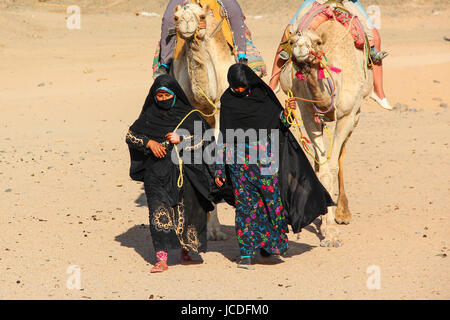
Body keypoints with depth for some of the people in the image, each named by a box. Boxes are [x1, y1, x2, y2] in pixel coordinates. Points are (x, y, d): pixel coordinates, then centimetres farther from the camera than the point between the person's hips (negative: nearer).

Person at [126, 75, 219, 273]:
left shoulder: (189, 116, 3)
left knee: (188, 212, 7)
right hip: (157, 173, -1)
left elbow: (201, 139, -3)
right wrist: (149, 142, -8)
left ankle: (185, 253, 27)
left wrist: (181, 139, -17)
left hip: (184, 171, 1)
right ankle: (161, 259, -19)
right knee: (160, 212, -13)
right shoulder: (149, 116, 6)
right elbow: (131, 135, 8)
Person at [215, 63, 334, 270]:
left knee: (271, 197, -3)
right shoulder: (227, 101, 3)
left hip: (265, 156, 1)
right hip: (239, 158, -1)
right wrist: (220, 169, 2)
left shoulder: (264, 94, 3)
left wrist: (286, 111, -16)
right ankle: (247, 253, -3)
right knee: (245, 202, -4)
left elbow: (279, 123, 6)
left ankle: (270, 243, 18)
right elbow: (223, 136, 5)